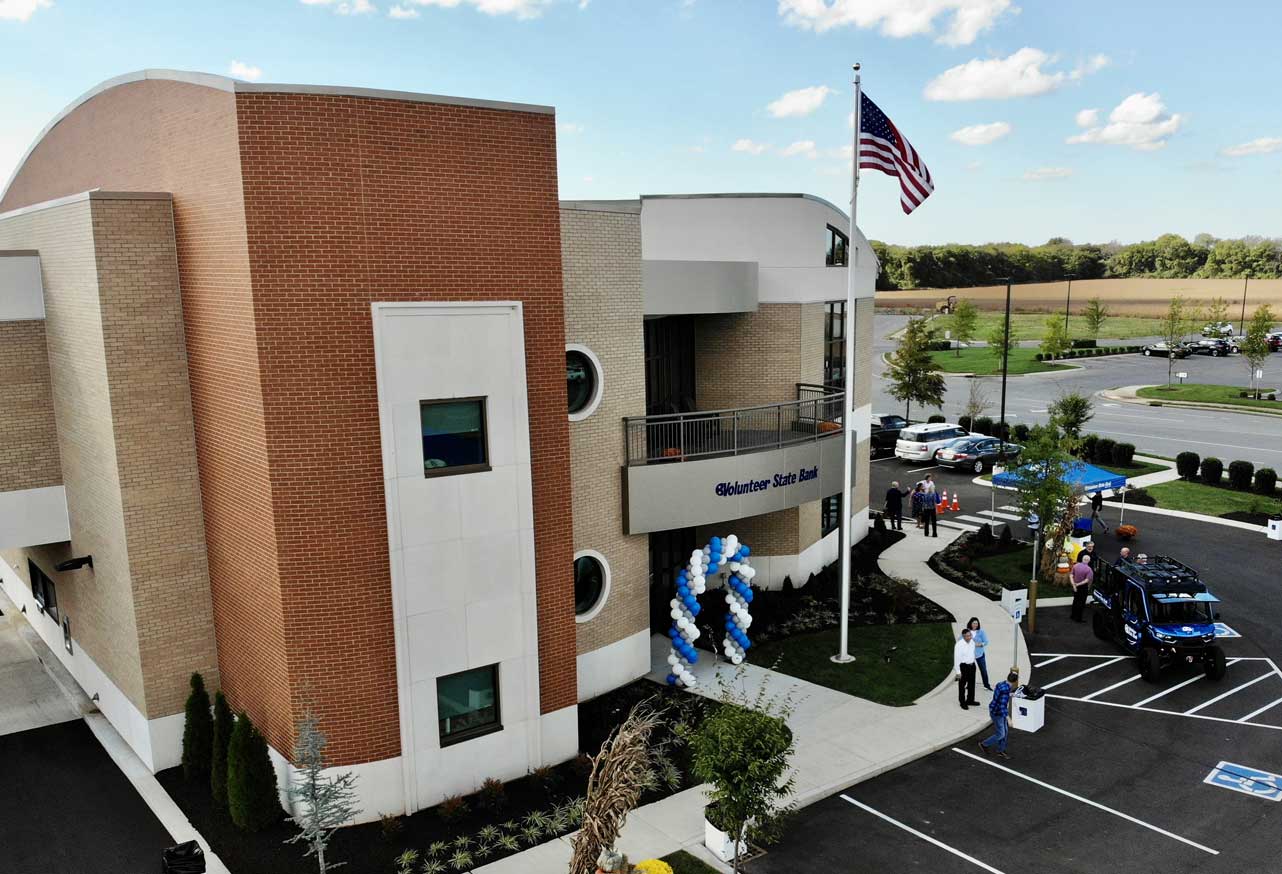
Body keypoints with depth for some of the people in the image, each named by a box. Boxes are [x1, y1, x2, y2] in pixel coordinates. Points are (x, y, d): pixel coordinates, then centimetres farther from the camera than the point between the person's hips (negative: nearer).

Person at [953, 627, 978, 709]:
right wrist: (958, 671, -18)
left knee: (971, 684, 20)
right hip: (963, 666, -7)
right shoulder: (959, 645, -22)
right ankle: (962, 702, 21)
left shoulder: (972, 642, -2)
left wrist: (973, 663, 20)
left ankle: (970, 700, 38)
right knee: (962, 685, 7)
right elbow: (957, 658, -19)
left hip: (972, 665, 7)